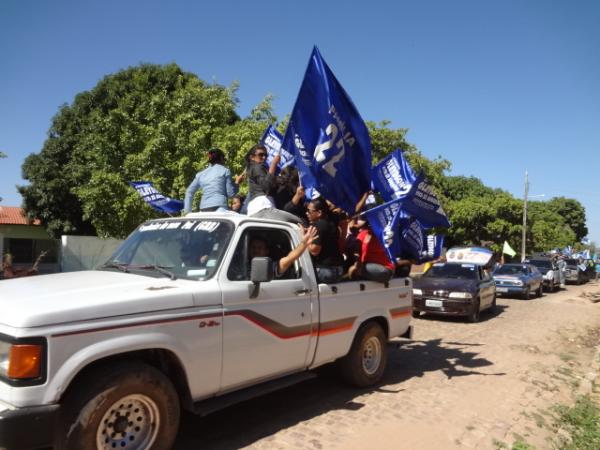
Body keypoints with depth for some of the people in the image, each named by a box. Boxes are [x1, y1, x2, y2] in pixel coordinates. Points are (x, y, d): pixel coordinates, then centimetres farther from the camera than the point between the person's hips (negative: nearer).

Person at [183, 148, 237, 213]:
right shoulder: (224, 170, 6)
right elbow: (230, 193, 3)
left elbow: (189, 191, 16)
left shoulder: (201, 174, 18)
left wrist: (187, 210, 16)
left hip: (204, 209, 5)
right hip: (219, 207, -5)